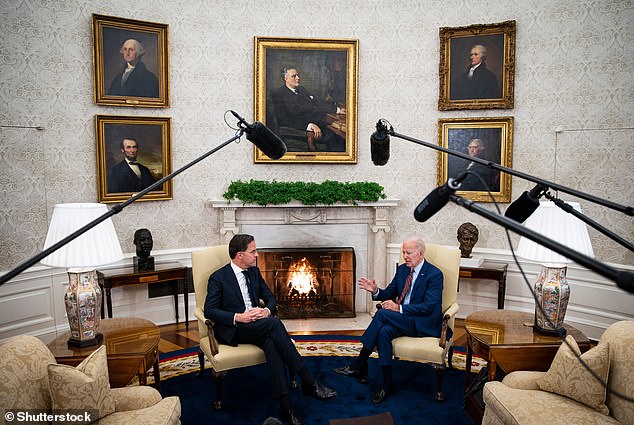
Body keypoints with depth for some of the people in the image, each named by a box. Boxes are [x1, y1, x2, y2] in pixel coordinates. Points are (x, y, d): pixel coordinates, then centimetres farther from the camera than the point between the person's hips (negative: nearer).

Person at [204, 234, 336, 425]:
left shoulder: (254, 272, 14)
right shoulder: (218, 278, -4)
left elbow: (270, 297, 18)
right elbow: (209, 310, -10)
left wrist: (267, 310, -7)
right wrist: (238, 317, -23)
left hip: (255, 326, 5)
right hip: (232, 330, -5)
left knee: (271, 343, -32)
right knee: (274, 323, -32)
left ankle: (285, 405, -35)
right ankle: (307, 381, -30)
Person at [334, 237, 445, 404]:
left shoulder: (434, 274, -11)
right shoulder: (402, 269, 11)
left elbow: (429, 306, -19)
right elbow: (390, 294, 16)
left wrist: (399, 308, -26)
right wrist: (376, 291, -7)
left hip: (424, 324, -6)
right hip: (402, 320, 6)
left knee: (382, 313, -27)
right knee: (384, 331, -29)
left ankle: (358, 365, -20)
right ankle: (387, 384, -19)